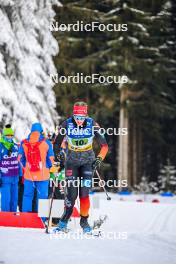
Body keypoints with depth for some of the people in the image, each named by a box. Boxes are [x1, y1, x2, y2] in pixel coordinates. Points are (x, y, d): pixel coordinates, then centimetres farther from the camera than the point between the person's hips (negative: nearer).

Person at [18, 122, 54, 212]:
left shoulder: (24, 143, 1)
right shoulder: (46, 142, -5)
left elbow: (20, 158, 7)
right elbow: (51, 159, -2)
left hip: (28, 175, 2)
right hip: (43, 175, -2)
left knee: (27, 196, 12)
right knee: (42, 197, 4)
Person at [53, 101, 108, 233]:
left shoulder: (92, 125, -15)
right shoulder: (66, 125, -14)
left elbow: (104, 145, -8)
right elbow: (57, 143, 2)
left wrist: (99, 159, -19)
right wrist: (59, 154, -10)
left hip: (88, 161, 0)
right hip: (71, 161, 0)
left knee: (84, 192, -12)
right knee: (71, 193, -6)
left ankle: (84, 221, 4)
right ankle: (64, 221, 12)